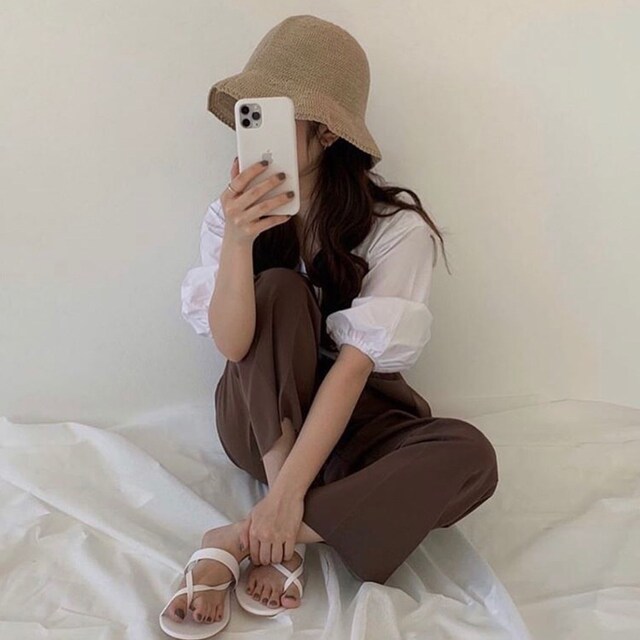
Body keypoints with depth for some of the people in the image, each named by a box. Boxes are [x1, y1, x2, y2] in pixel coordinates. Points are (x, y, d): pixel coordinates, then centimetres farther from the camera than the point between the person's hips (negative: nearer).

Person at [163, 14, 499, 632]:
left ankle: (241, 541, -26)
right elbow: (231, 344, -20)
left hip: (352, 421, -1)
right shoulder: (231, 214, -8)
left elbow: (354, 365, -23)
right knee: (280, 288, -26)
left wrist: (289, 494, -30)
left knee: (469, 454, -30)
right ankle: (277, 537, -24)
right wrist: (237, 241, -37)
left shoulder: (396, 228, -16)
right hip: (259, 423, 1)